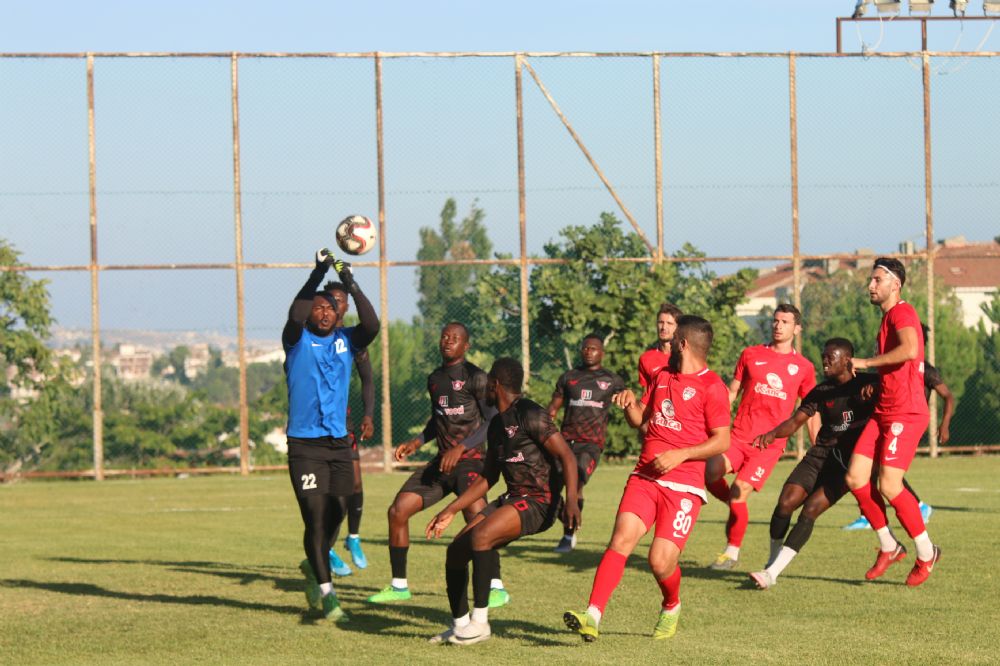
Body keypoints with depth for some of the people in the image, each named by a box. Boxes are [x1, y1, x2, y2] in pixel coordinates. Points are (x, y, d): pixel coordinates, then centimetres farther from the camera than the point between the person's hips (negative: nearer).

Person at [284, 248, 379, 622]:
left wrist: (351, 285, -21)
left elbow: (372, 326, -13)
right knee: (316, 516, -9)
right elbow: (295, 316, -23)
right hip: (304, 443, -4)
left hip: (339, 442, 4)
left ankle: (314, 566, 37)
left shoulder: (346, 340, 7)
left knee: (336, 514, 10)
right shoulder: (298, 339, -2)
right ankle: (326, 594, -6)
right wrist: (318, 275, -29)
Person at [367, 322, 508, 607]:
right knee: (397, 511, 0)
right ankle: (398, 586, 13)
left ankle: (496, 587, -24)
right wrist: (416, 442, 13)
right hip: (441, 462, 7)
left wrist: (460, 448, -24)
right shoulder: (434, 379, 15)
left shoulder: (475, 377, -8)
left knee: (476, 514, -31)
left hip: (470, 460, -7)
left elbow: (493, 420, -15)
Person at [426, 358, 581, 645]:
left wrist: (571, 500, -32)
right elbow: (487, 479, 26)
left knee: (480, 535, -30)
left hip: (538, 502, -9)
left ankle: (479, 622, -23)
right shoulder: (497, 424, 17)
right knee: (456, 550, 1)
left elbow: (567, 457, -17)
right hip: (511, 499, 9)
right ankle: (459, 625, 16)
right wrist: (450, 511, 23)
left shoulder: (530, 415, -11)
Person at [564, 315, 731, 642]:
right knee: (622, 538, -16)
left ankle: (671, 607, 22)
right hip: (644, 477, 5)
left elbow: (722, 441, -7)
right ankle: (592, 617, -26)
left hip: (683, 487, -5)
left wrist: (680, 455, -16)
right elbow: (639, 419, 28)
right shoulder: (662, 376, 19)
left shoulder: (711, 387, -4)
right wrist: (630, 403, 6)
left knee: (661, 562, -12)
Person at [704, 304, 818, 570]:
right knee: (710, 473, -22)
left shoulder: (803, 367, 7)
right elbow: (732, 393, 15)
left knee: (739, 492, -16)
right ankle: (737, 508, 8)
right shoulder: (751, 355, 10)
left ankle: (732, 551, 4)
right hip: (739, 435, 2)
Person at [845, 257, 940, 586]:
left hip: (906, 414, -9)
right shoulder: (887, 317, 20)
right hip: (882, 411, 9)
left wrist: (866, 362, -20)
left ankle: (926, 552, 2)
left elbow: (910, 350, -30)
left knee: (888, 485, -14)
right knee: (855, 478, 0)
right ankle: (888, 547, 12)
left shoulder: (902, 313, -11)